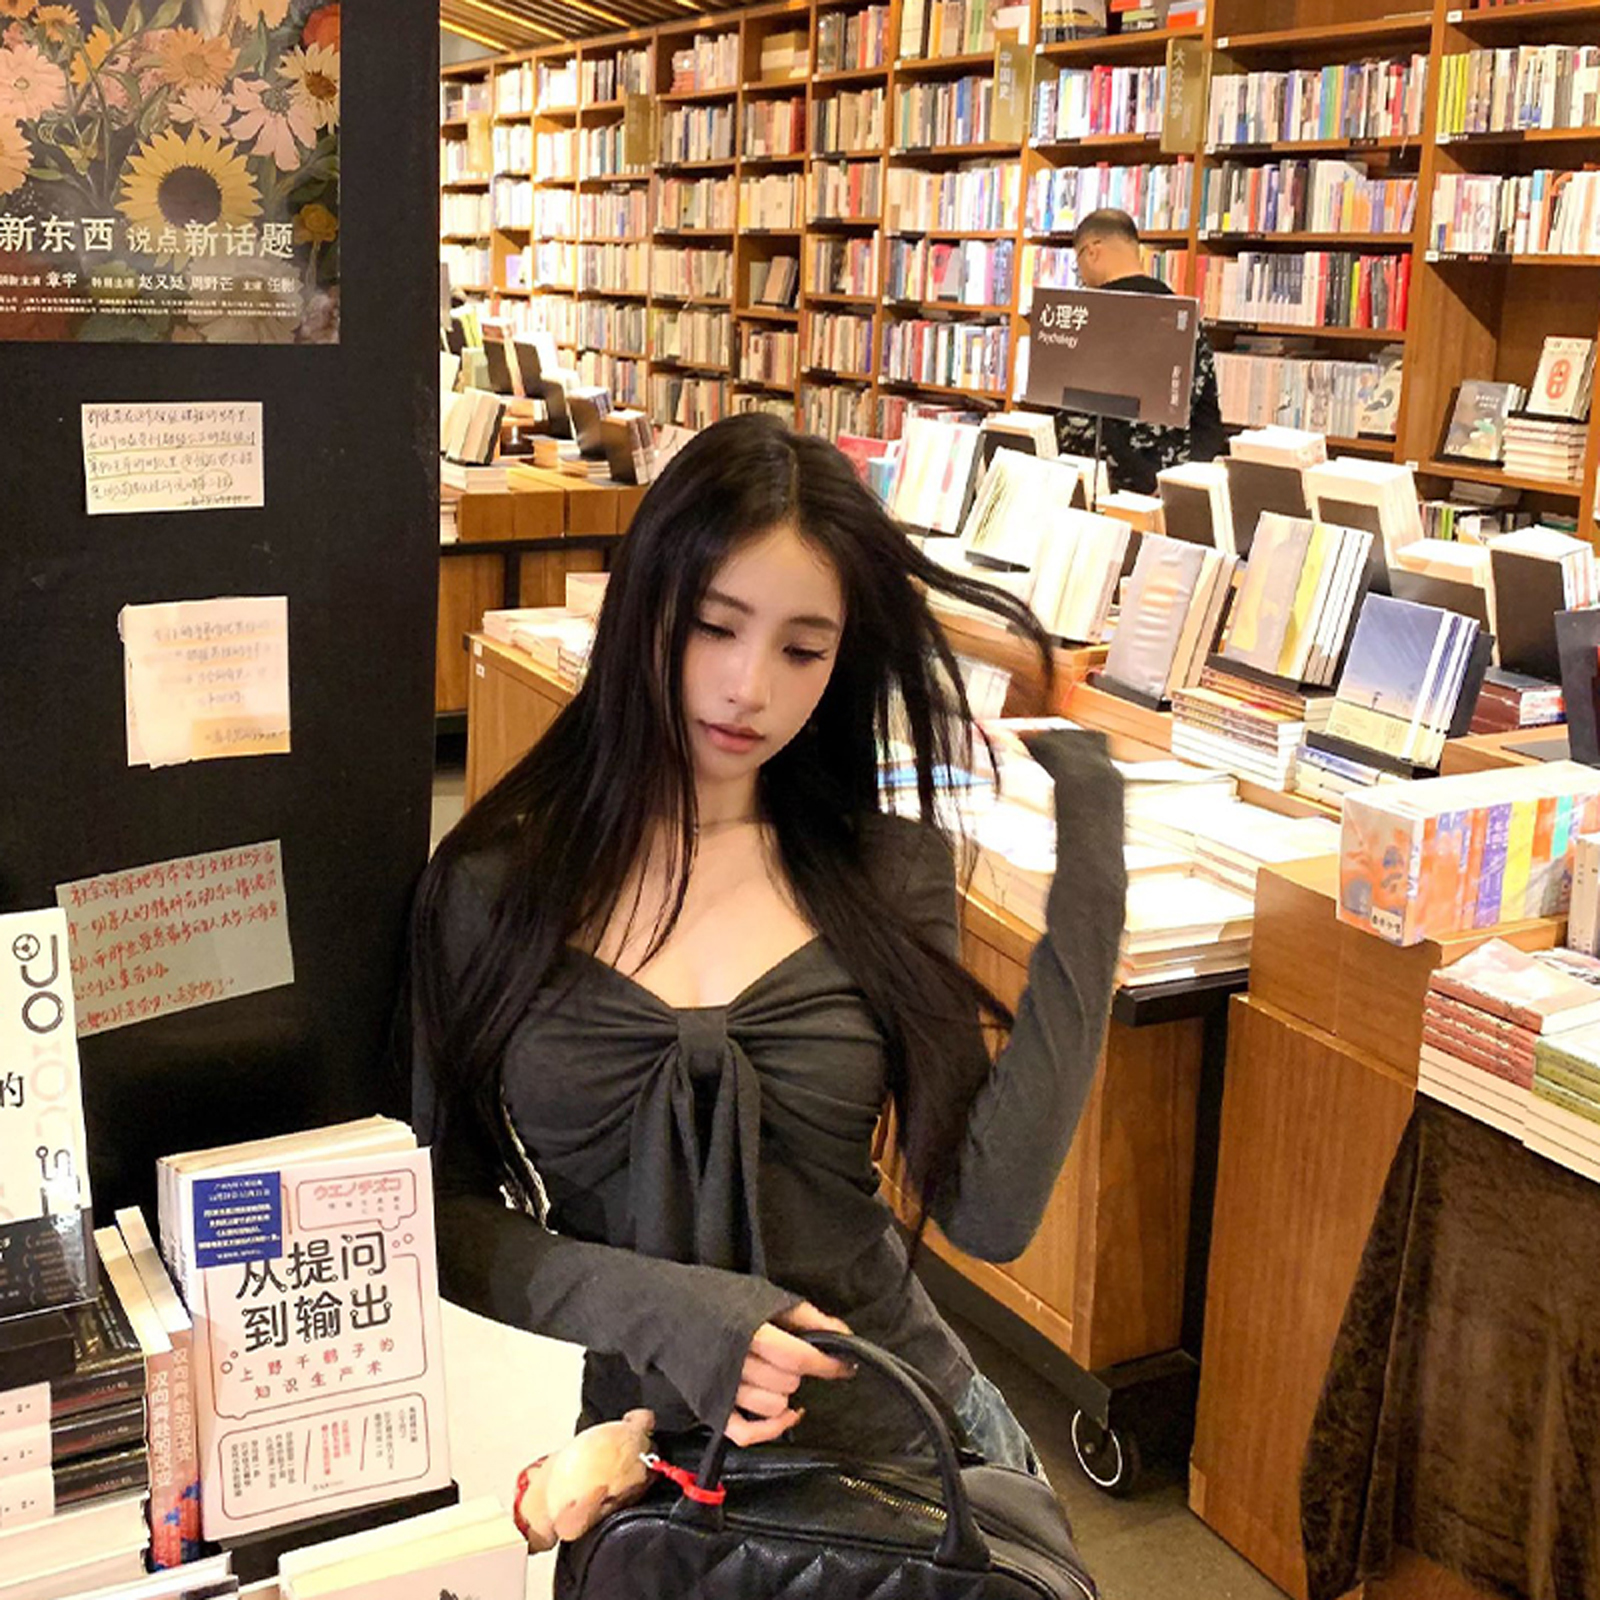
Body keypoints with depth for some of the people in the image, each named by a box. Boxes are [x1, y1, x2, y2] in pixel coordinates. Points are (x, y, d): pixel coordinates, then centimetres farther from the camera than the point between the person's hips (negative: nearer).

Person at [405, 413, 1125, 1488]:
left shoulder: (889, 873, 0)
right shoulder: (494, 882, -3)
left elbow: (992, 1210, -8)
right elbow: (436, 1209, -1)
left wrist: (1090, 881, -10)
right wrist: (661, 1310, -16)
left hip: (884, 1423, 1)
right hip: (622, 1430, -1)